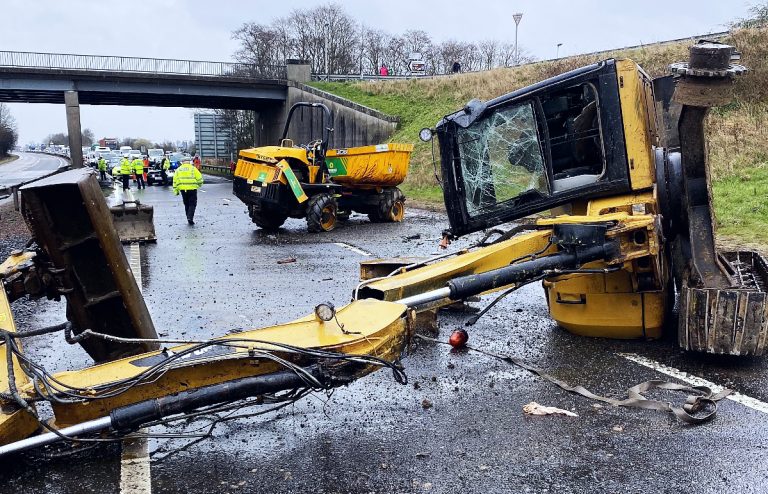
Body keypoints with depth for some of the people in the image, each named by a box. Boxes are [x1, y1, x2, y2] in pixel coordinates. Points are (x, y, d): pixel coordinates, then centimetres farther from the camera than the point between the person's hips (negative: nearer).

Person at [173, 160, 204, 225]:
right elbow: (199, 178, -3)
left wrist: (176, 191, 12)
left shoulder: (178, 169, 12)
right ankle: (190, 218, -14)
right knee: (192, 204, 2)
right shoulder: (193, 168, 1)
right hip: (192, 189, -3)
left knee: (186, 204, 16)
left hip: (183, 189, 3)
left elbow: (175, 181, 10)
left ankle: (189, 218, 18)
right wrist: (199, 184, 16)